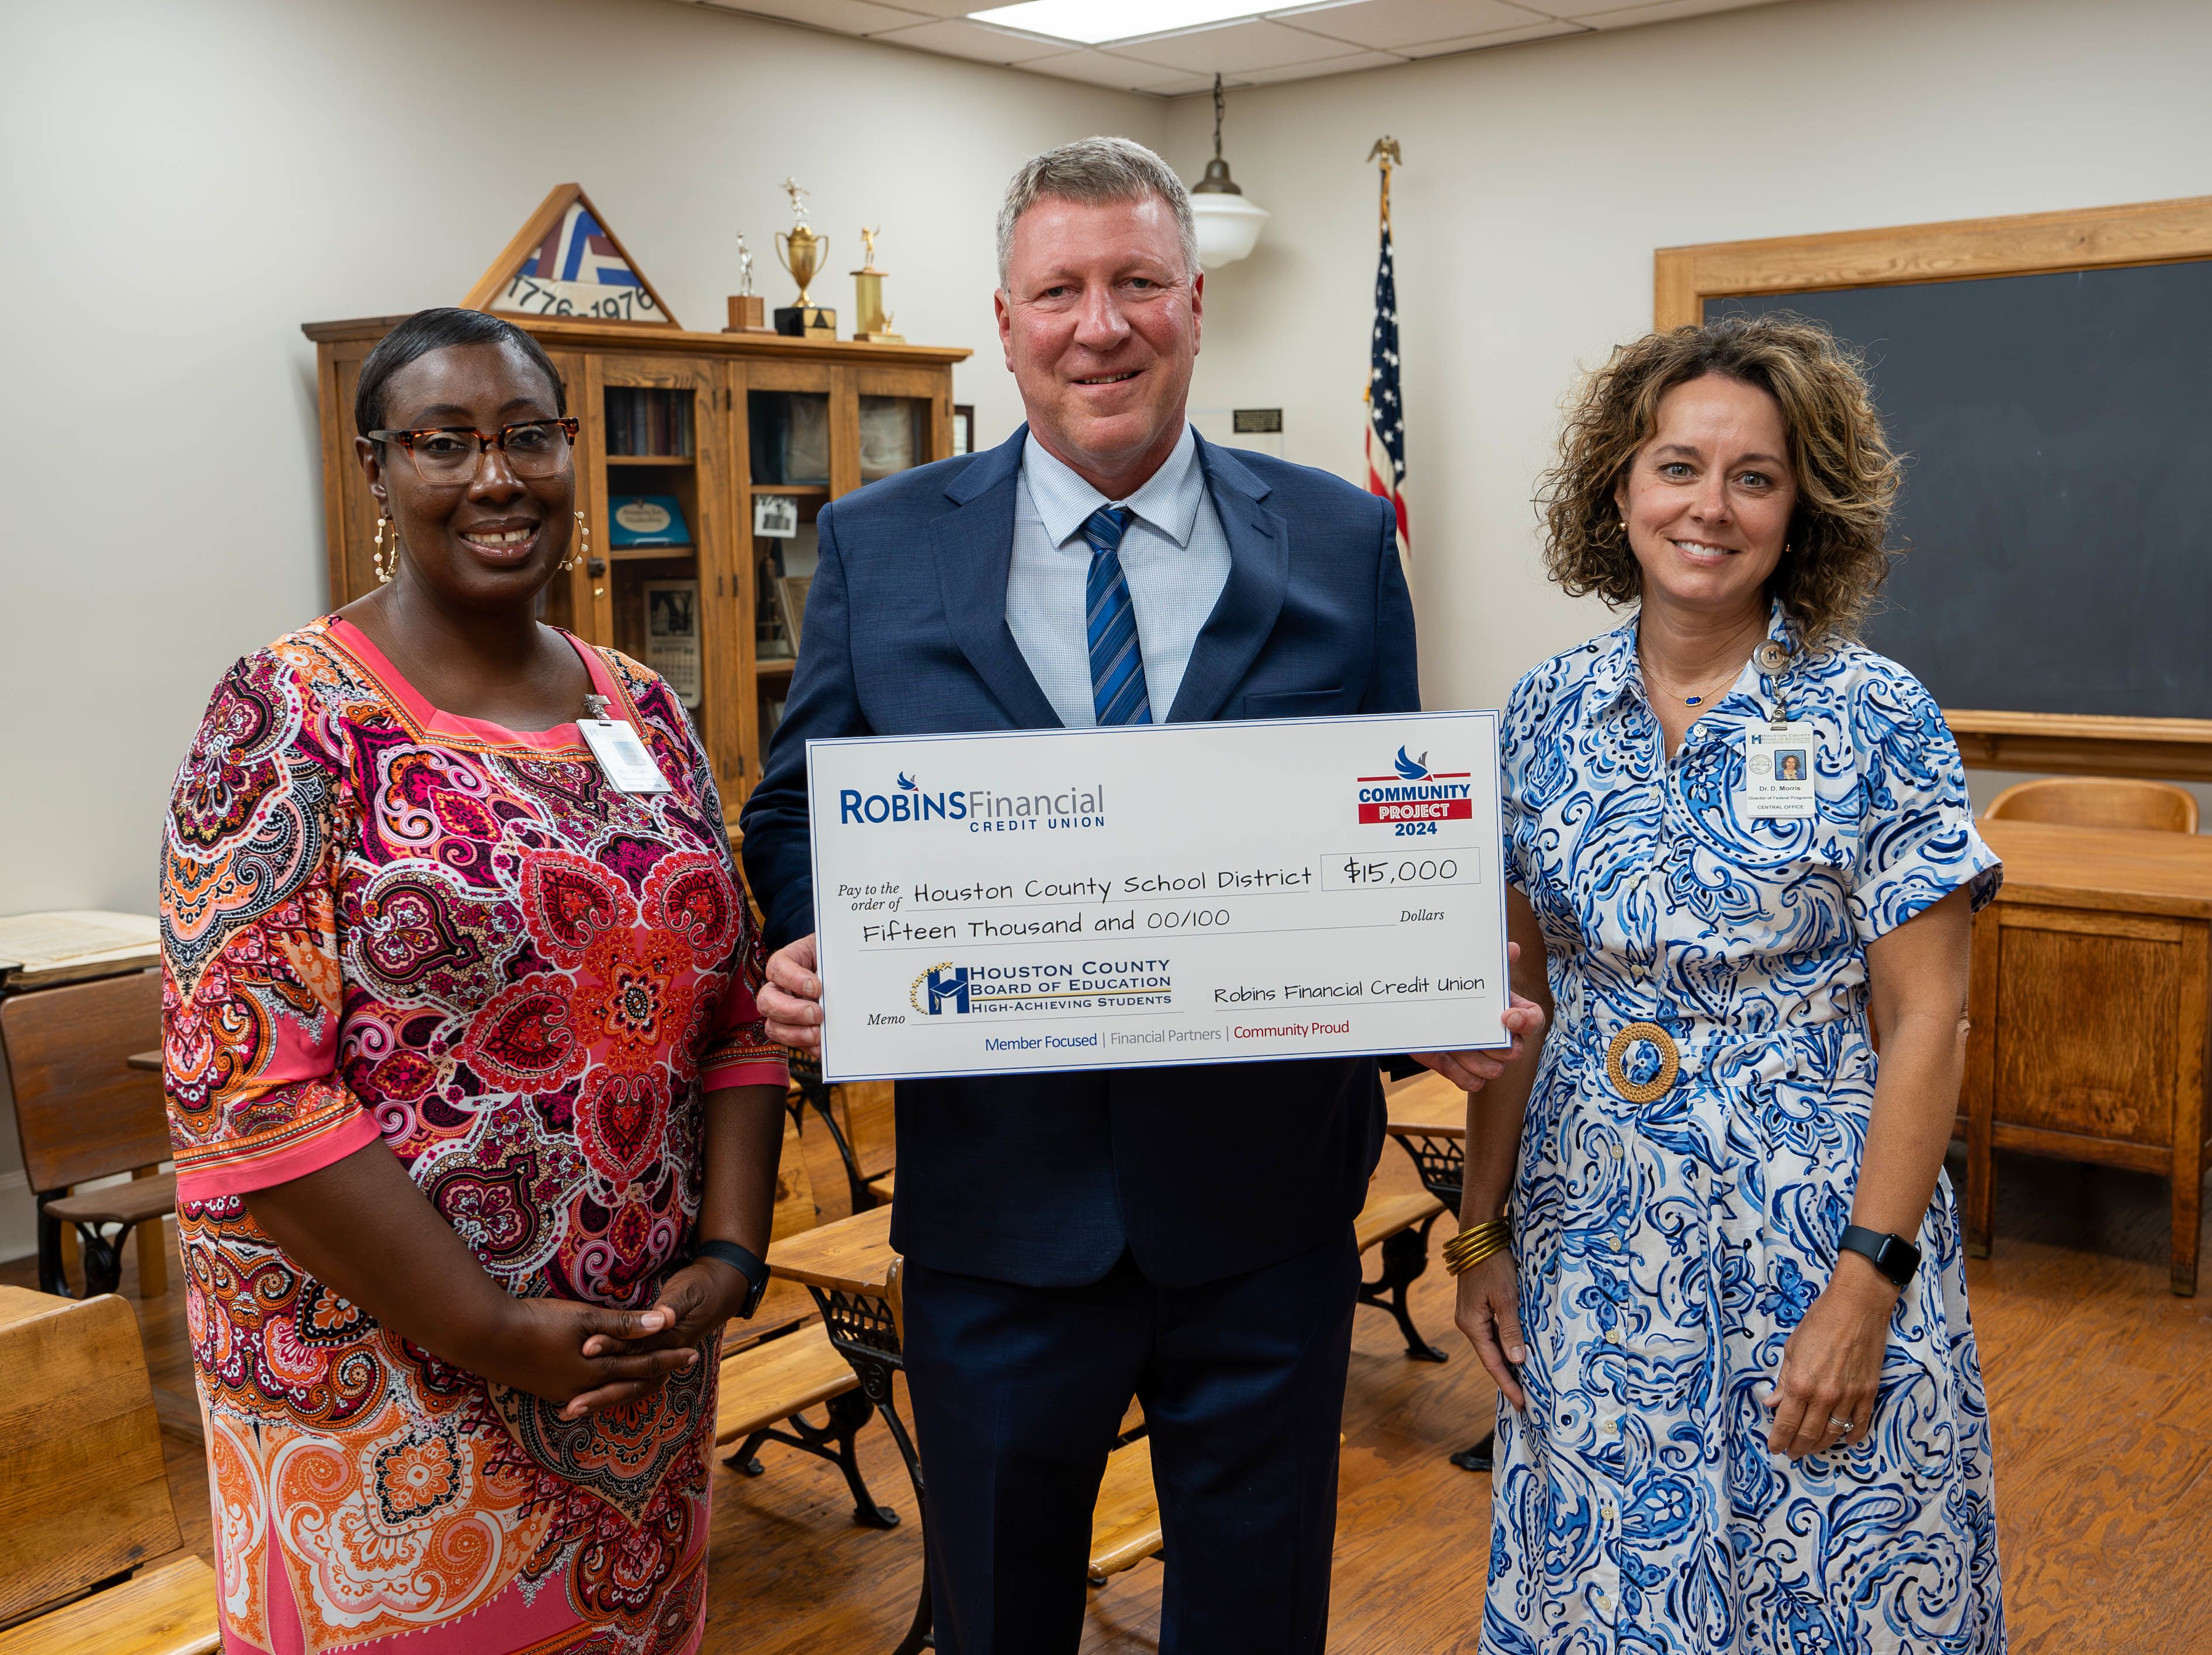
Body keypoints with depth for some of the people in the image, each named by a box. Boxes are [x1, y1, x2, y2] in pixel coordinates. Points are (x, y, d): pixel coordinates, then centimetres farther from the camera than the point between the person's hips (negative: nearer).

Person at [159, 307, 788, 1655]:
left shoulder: (644, 713, 5)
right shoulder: (291, 718, -11)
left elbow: (735, 1010, 7)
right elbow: (246, 1093, -17)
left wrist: (729, 1256, -6)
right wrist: (492, 1335, -18)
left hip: (646, 1365, 5)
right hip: (384, 1382, -5)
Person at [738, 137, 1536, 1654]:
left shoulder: (1342, 542, 0)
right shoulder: (879, 547, 0)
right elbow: (800, 809, 5)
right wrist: (805, 953, -15)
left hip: (1266, 1203, 1)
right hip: (999, 1201, 0)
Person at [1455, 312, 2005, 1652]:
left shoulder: (1877, 718, -9)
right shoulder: (1549, 713, 2)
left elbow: (1923, 1022, -9)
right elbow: (1520, 993, 6)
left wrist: (1866, 1288, -15)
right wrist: (1486, 1229, 4)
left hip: (1813, 1237, -3)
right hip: (1592, 1251, 3)